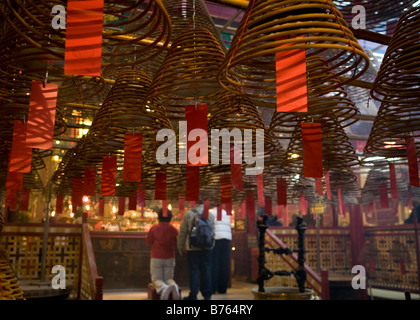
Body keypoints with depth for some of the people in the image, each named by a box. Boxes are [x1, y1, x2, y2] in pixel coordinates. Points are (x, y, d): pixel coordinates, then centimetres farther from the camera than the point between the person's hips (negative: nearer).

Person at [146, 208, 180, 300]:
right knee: (169, 278, 14)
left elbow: (148, 241, 4)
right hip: (170, 258, 2)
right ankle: (174, 286, -22)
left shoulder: (154, 228, -9)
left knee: (156, 279, 6)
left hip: (156, 258, -2)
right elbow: (176, 244, 8)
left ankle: (163, 287, -29)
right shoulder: (174, 229, -4)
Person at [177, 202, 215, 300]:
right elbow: (212, 232, 9)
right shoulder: (211, 215, 4)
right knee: (206, 271, 9)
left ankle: (193, 295, 6)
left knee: (193, 271, 3)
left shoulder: (188, 214, -3)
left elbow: (183, 232, -1)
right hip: (207, 248, 2)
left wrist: (181, 247, 9)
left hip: (193, 248, -2)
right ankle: (207, 295, 14)